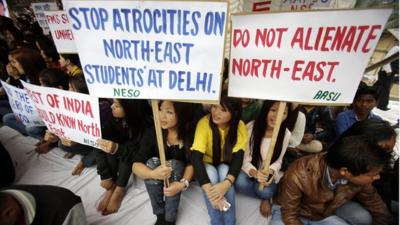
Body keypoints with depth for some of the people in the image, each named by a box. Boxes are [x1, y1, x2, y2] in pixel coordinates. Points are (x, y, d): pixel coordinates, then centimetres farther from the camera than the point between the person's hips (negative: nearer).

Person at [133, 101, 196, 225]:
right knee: (152, 161, -29)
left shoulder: (190, 132, -24)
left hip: (179, 172, -1)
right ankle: (160, 215, -11)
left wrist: (183, 183, -33)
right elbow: (136, 165, -25)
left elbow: (191, 163, -15)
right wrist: (153, 174, -46)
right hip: (157, 172, 1)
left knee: (173, 164, -32)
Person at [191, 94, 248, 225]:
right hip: (207, 164, -1)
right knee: (211, 173, -32)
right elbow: (196, 158, -33)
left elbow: (238, 158, -25)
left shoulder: (240, 127, -21)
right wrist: (209, 191, -40)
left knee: (224, 171, -31)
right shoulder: (204, 123, -27)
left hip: (226, 166, 1)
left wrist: (227, 183, -42)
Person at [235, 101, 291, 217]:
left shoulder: (286, 134, -14)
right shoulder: (251, 127, -22)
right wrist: (254, 173, -35)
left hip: (268, 173, 1)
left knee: (265, 191, -29)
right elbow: (243, 157, -16)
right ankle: (265, 197, 3)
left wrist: (269, 172, -25)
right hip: (249, 170, 0)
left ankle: (265, 196, 12)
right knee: (240, 183, -30)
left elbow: (277, 161, -3)